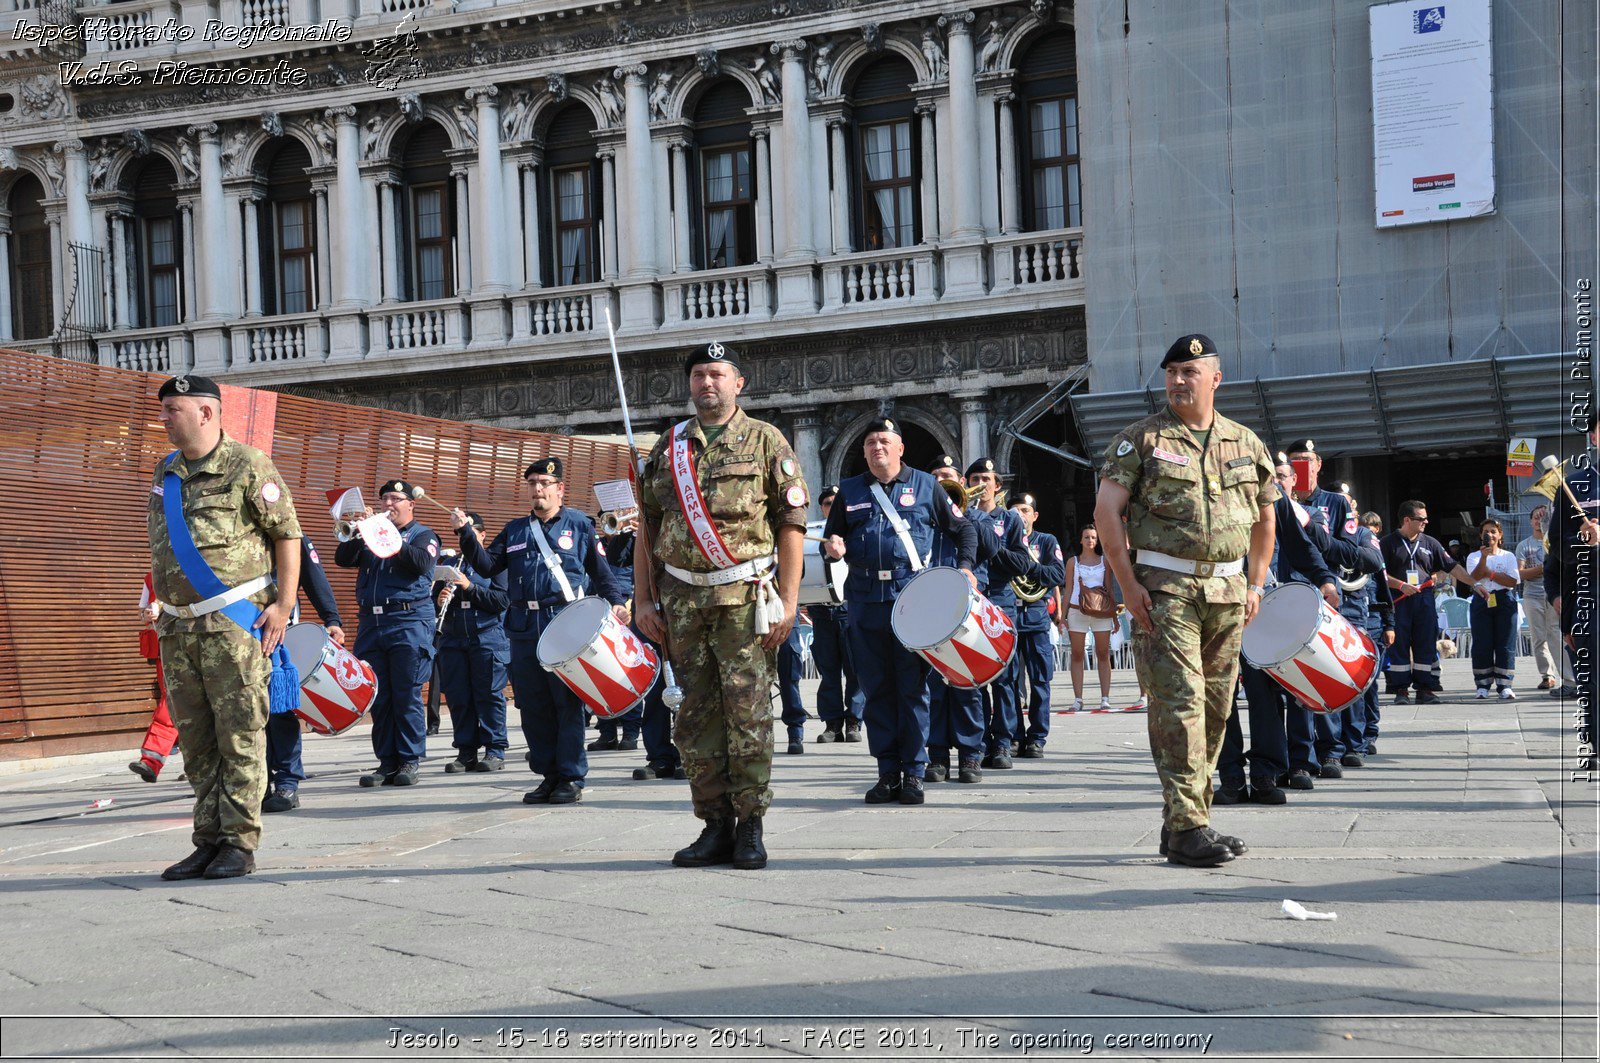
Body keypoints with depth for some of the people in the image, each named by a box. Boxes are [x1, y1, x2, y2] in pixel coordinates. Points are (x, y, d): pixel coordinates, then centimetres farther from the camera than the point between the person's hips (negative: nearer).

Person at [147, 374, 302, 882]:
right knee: (195, 738, 9)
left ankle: (240, 841, 2)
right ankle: (208, 840, 17)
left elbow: (288, 535, -5)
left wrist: (283, 604, -11)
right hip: (178, 626, 7)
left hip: (234, 622, -7)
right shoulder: (165, 473, 15)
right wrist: (162, 610, 20)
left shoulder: (247, 466, -6)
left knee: (240, 734, -4)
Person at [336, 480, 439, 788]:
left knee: (407, 697, -5)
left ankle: (409, 761, 0)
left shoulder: (422, 535, 7)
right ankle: (387, 762, 8)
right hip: (372, 622, 5)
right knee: (379, 698, 4)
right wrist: (356, 534, -10)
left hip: (409, 622, -5)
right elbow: (343, 559, 6)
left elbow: (422, 563, -13)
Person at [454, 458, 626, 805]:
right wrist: (465, 534, -2)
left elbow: (601, 572, 6)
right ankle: (548, 775, 15)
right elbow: (488, 565, 10)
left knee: (567, 704, -4)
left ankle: (571, 779, 2)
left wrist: (616, 602, -9)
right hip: (525, 629, 5)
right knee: (533, 706, 6)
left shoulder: (580, 525, 7)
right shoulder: (515, 530, 19)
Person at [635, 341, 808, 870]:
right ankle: (716, 825, 13)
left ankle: (750, 828, 4)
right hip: (682, 600, 4)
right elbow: (647, 529, 16)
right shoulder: (667, 448, 14)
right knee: (696, 714, 5)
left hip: (744, 597, -4)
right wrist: (644, 599, 9)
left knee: (748, 711, -5)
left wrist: (788, 600, -9)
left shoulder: (765, 441, 3)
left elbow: (792, 525, -1)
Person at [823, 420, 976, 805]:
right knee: (877, 688, 4)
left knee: (912, 686, -2)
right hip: (865, 598, 3)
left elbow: (964, 528, 14)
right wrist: (833, 546, -4)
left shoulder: (925, 486, 8)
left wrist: (965, 566, -1)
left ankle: (913, 773, 3)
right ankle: (887, 772, 10)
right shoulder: (850, 491, 14)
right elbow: (831, 537, 19)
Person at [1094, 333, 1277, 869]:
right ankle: (1187, 828, -9)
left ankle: (1185, 817, 18)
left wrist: (1255, 585, 14)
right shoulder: (1141, 438, 0)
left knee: (1216, 709, 7)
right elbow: (1106, 510, -5)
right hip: (1165, 589, -5)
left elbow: (1265, 518, 22)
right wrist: (1128, 583, -11)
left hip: (1227, 593, 5)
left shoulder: (1245, 443, 12)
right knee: (1179, 703, -12)